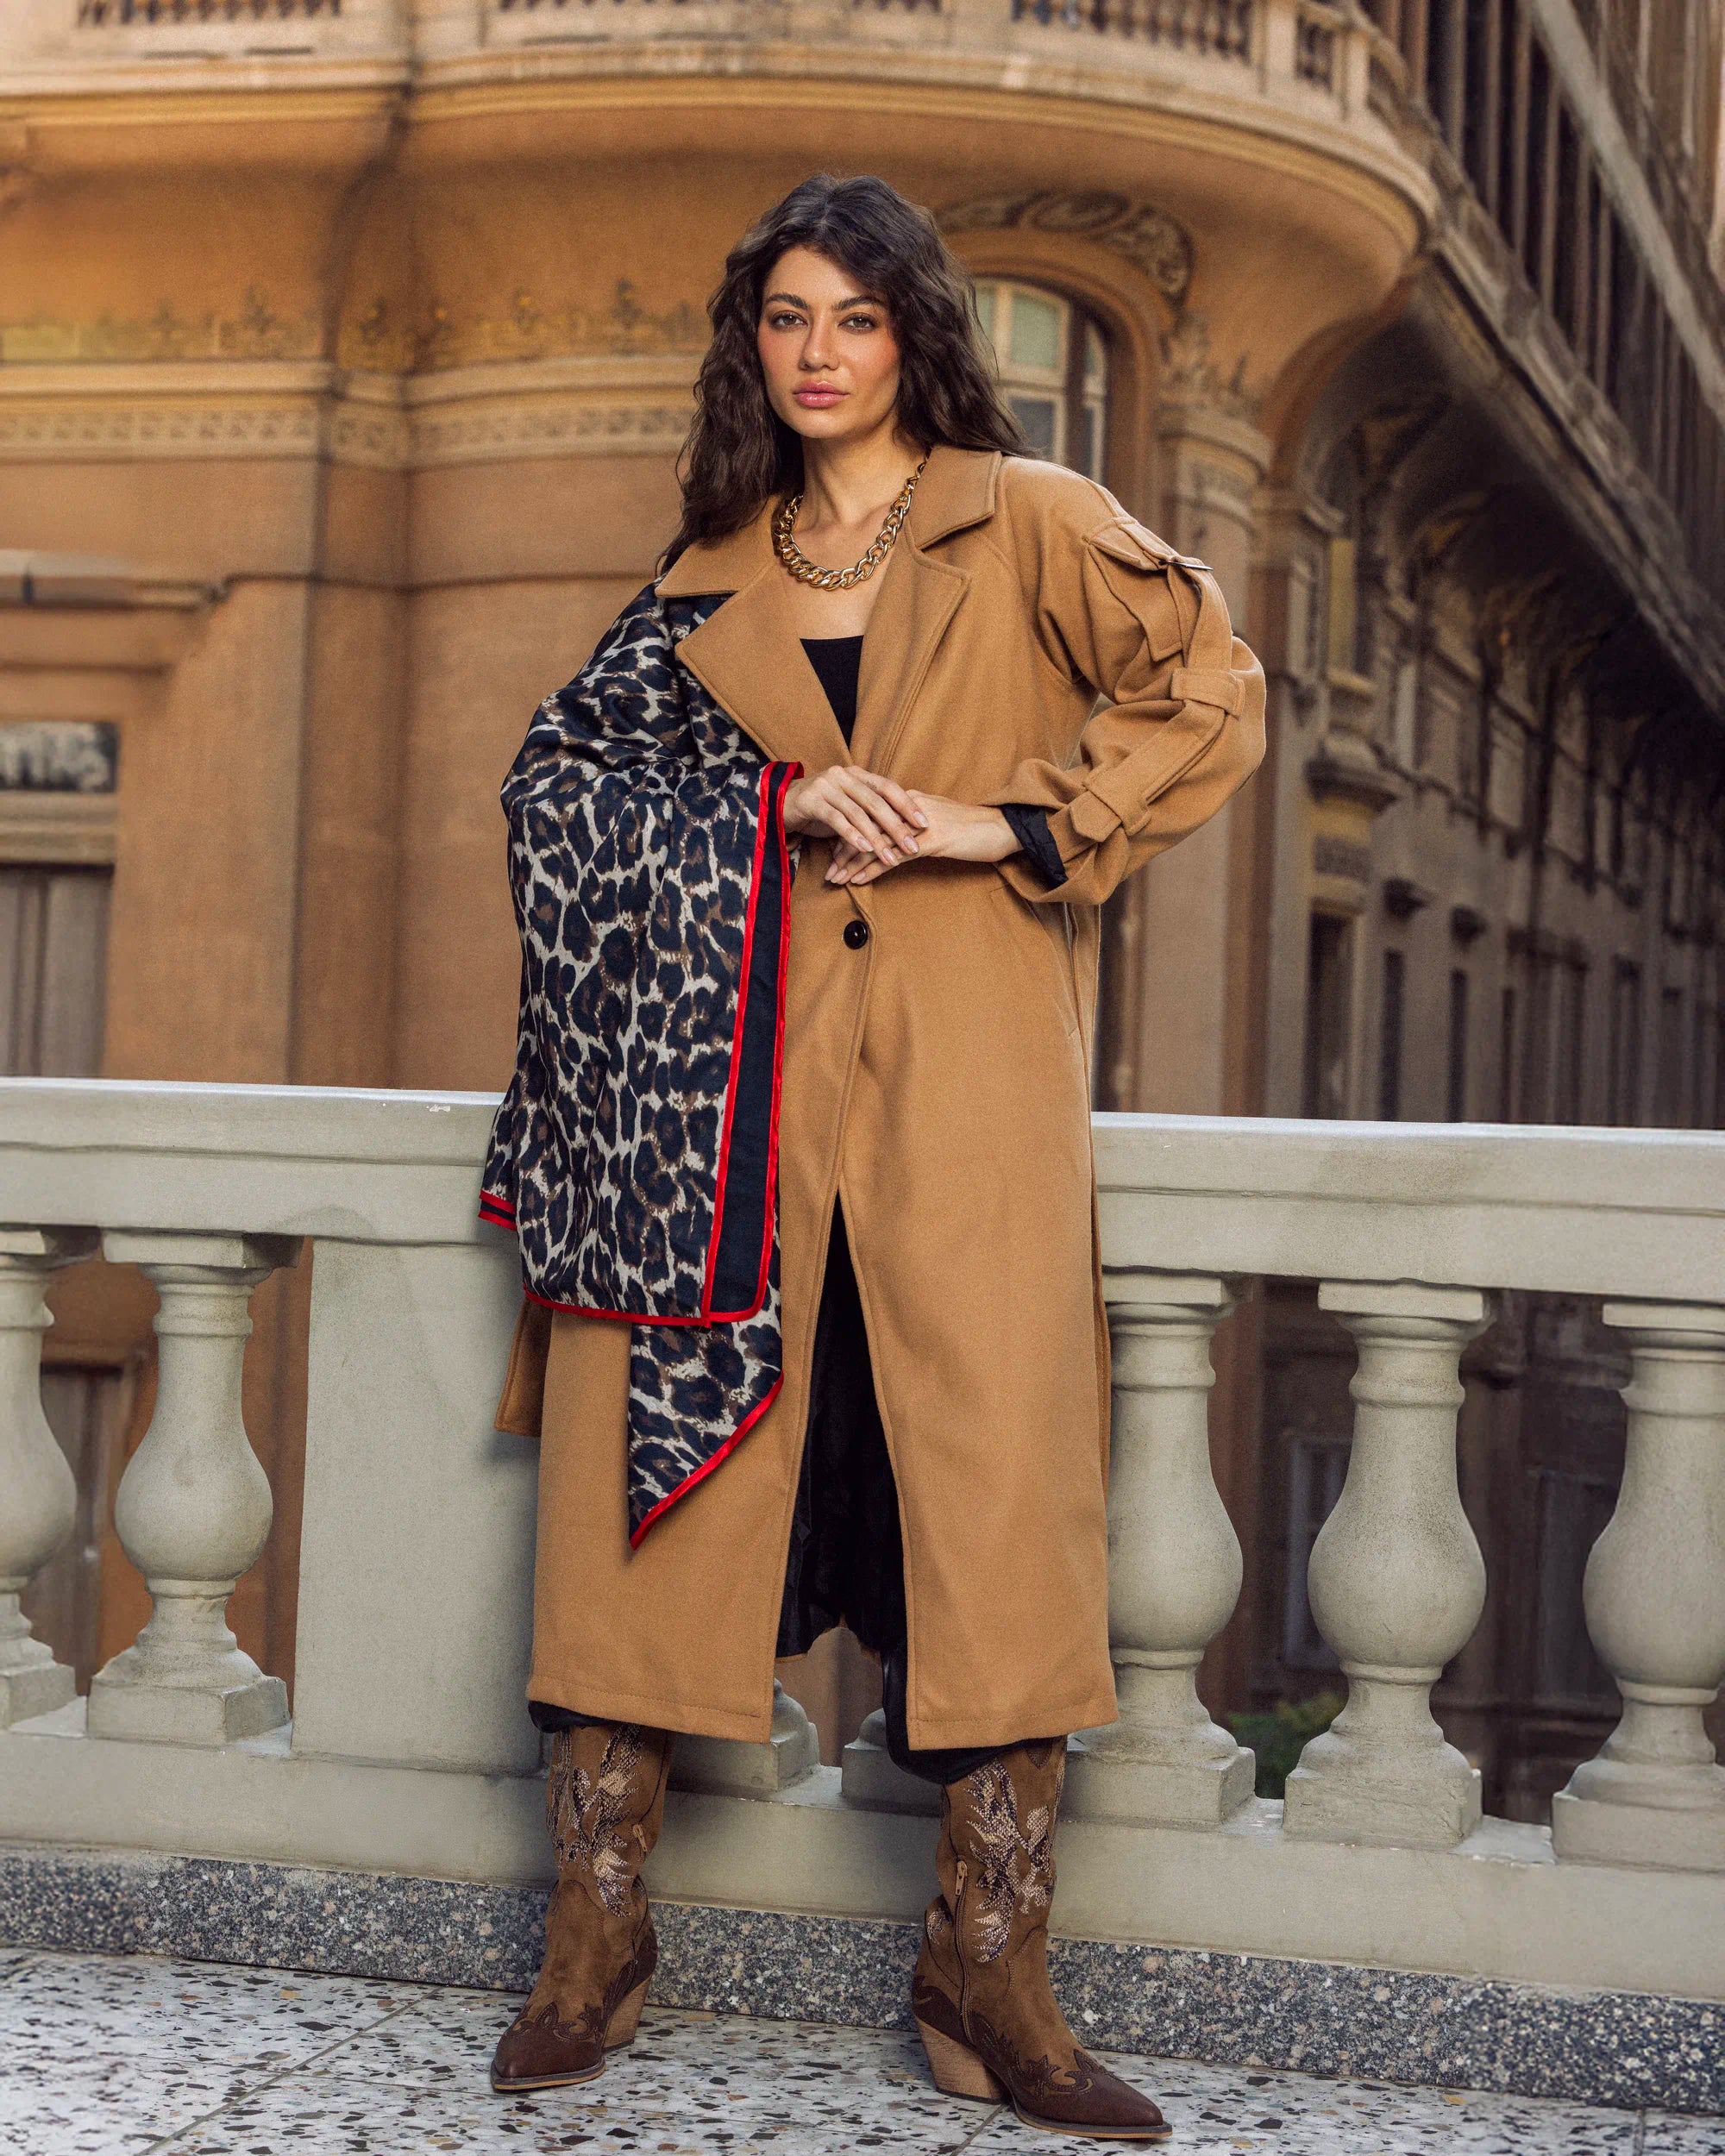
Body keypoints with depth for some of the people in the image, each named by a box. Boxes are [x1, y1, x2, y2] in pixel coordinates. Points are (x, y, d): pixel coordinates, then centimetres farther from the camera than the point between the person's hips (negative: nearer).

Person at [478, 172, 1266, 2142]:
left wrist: (1006, 820, -7)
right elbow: (574, 777, 13)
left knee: (1001, 1484, -8)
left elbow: (1212, 701, 2)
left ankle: (989, 1971, -2)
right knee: (653, 1457, -4)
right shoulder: (717, 571, 18)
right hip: (744, 1068, 3)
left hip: (965, 1077, -3)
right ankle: (597, 1929, 5)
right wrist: (785, 797, -4)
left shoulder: (1025, 522, 8)